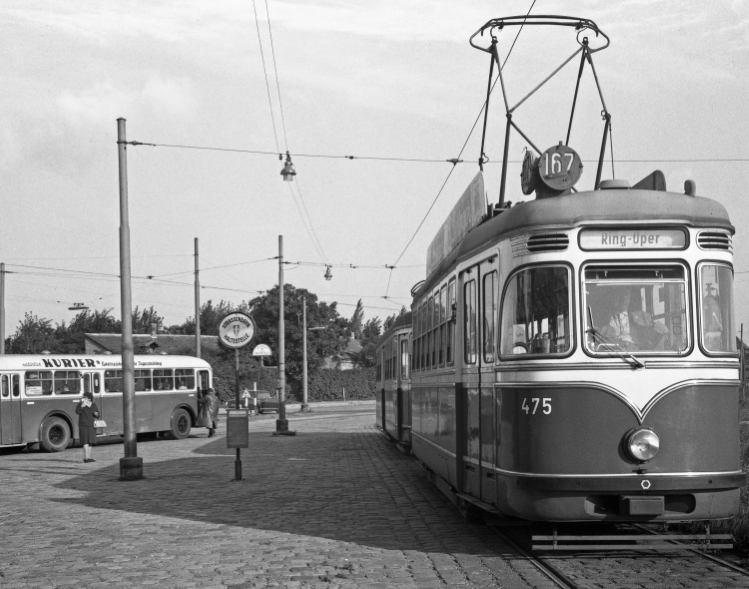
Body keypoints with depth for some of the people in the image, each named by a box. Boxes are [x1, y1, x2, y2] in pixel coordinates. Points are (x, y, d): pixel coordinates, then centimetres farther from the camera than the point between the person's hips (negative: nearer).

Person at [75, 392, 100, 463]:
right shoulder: (80, 404, 0)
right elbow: (77, 411, -17)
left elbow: (97, 416, 14)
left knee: (90, 442, 5)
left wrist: (96, 414, -7)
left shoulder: (94, 405, 10)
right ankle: (86, 457, -16)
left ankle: (88, 457, 10)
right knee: (85, 441, -12)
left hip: (91, 426, 4)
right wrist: (82, 406, -27)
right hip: (83, 425, -4)